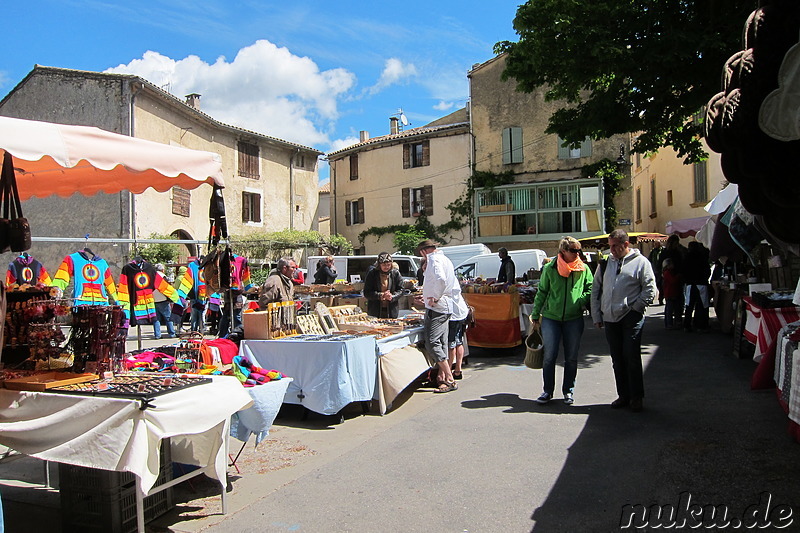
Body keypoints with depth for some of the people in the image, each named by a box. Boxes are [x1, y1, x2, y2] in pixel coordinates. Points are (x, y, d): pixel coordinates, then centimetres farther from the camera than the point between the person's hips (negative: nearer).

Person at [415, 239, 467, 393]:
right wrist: (427, 297, 33)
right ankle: (441, 376, 19)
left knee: (432, 343, -13)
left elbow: (440, 279, -29)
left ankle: (450, 380, -14)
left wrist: (435, 298, -19)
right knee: (441, 344, 13)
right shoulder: (444, 259, 22)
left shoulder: (434, 259, -10)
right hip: (445, 307, 11)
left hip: (437, 308, -11)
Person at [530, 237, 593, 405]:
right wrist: (535, 315, 6)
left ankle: (568, 391, 24)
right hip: (550, 318, -1)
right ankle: (548, 391, 17)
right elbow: (541, 293, 4)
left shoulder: (583, 269, 1)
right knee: (549, 356, 3)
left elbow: (590, 289, 9)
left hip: (574, 319, 1)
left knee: (571, 358, 9)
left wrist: (581, 302, -10)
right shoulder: (550, 269, -2)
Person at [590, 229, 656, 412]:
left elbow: (650, 289, -3)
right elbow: (595, 290, 13)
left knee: (632, 356, -3)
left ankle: (636, 397, 11)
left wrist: (634, 307, -8)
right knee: (617, 359, 10)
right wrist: (596, 316, 8)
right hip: (610, 319, 5)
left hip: (631, 319, -5)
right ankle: (623, 395, 21)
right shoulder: (605, 263, 12)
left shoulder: (640, 262, -2)